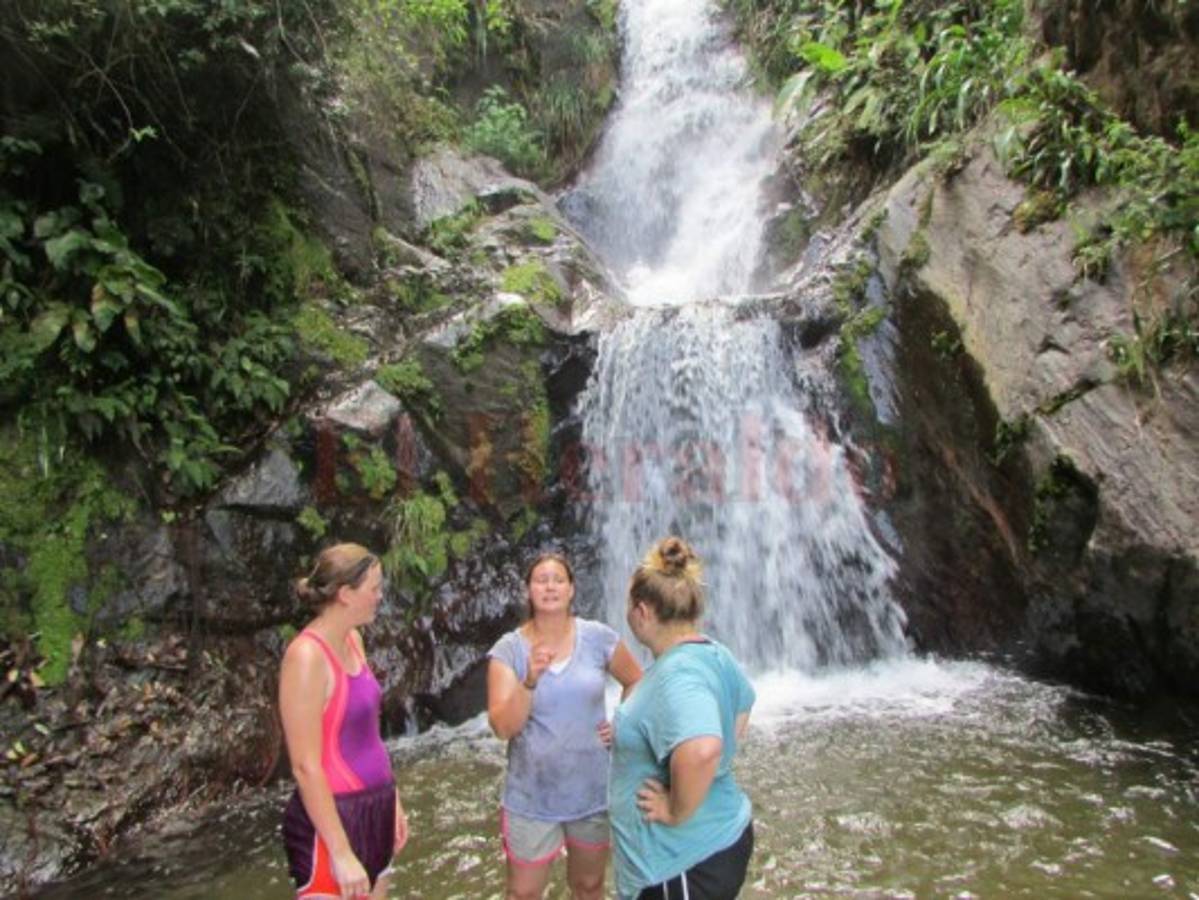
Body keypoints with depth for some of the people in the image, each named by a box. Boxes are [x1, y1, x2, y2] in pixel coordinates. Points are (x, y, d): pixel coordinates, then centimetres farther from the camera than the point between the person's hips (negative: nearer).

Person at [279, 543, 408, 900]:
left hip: (374, 808, 8)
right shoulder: (308, 655, -20)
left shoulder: (352, 640, 4)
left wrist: (392, 800, 16)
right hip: (334, 816, -8)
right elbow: (305, 766, -20)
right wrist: (341, 853, -20)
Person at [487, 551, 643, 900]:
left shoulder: (598, 638, -7)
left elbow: (637, 683, 9)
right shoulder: (508, 649, -11)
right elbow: (502, 727, -17)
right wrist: (530, 681, -31)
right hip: (532, 797, -1)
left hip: (593, 790, 1)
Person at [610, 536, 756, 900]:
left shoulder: (676, 673, -27)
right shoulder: (712, 654, 1)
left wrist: (676, 812, -27)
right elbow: (740, 716, 18)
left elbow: (701, 751, -43)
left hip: (688, 860, -9)